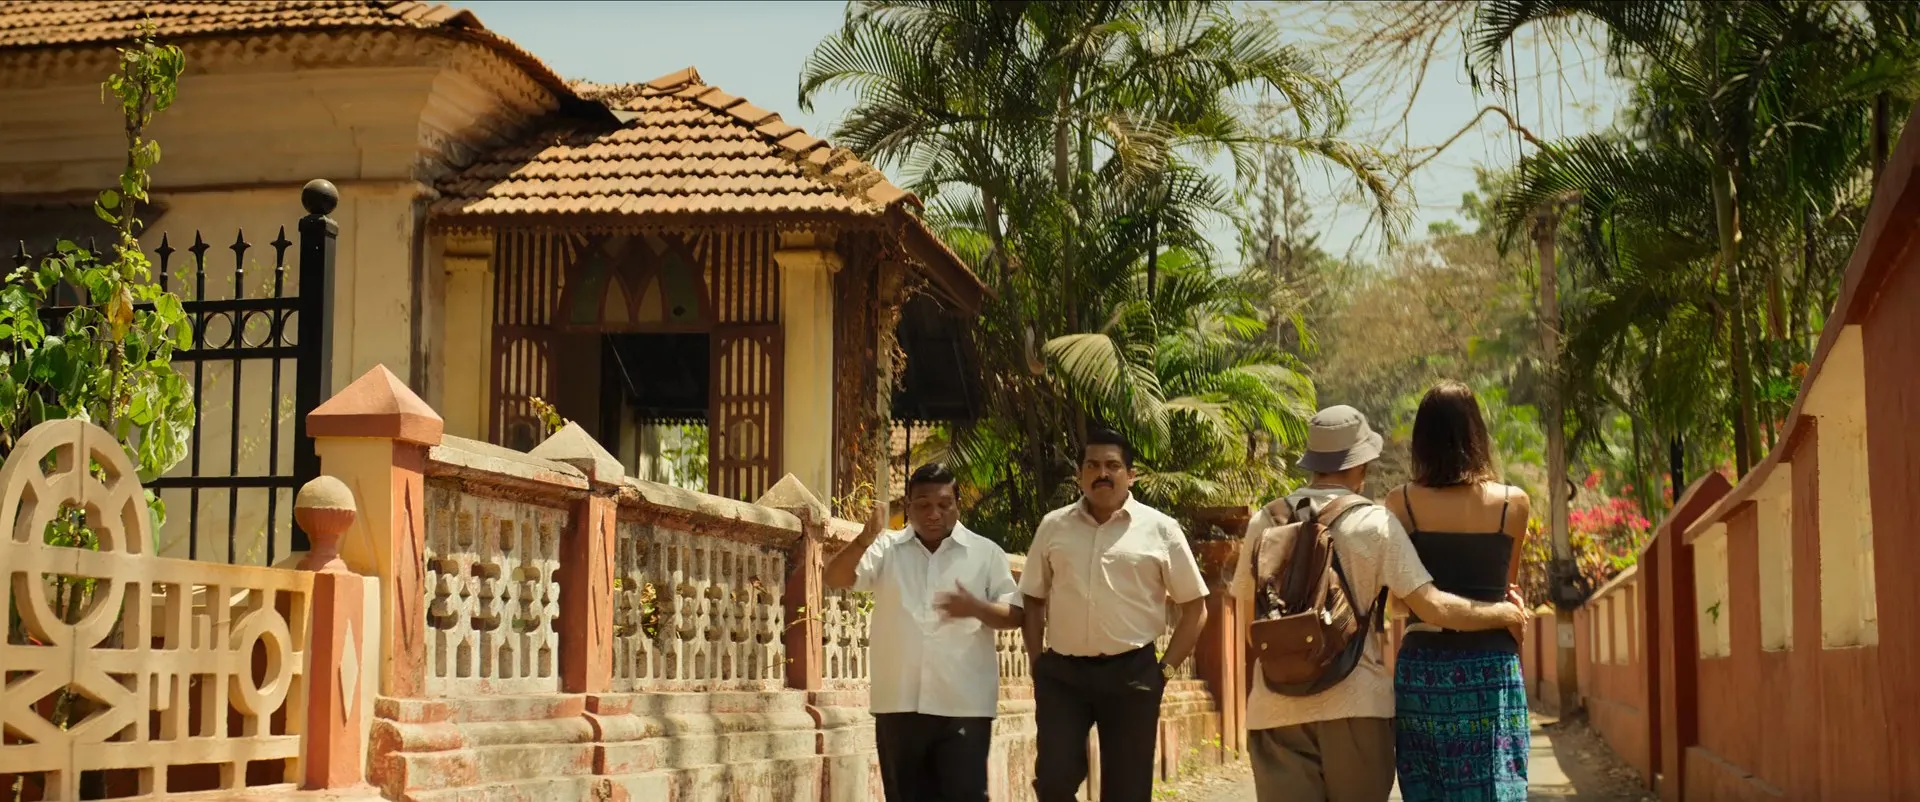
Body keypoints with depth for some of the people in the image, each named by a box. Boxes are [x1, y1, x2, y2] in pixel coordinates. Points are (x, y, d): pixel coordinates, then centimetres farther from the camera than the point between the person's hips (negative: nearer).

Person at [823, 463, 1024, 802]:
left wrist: (976, 608, -16)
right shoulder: (886, 549, 8)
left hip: (964, 704, -1)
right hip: (899, 703, 2)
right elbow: (835, 580, -5)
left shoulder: (985, 553, 7)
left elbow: (1015, 615, 5)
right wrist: (865, 539, -23)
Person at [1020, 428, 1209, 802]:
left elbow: (1195, 606, 4)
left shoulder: (1160, 529, 0)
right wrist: (1037, 663, 5)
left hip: (1131, 672, -1)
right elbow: (1033, 600, 14)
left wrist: (1166, 668, -2)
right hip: (1062, 671, 1)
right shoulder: (1053, 526, 7)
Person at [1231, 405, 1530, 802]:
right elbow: (1431, 606, -7)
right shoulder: (1374, 523, -4)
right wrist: (1502, 613, 7)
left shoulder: (1263, 523, 5)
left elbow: (1248, 626, 11)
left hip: (1276, 710, 2)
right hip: (1355, 705, -2)